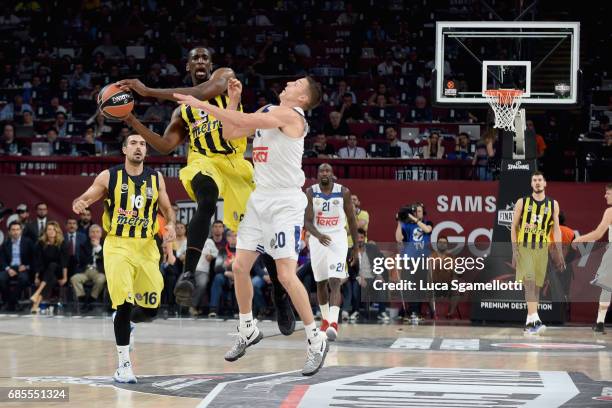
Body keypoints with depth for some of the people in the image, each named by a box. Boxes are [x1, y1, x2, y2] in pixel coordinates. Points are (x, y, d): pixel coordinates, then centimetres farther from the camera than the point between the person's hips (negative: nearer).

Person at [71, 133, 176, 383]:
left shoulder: (155, 179, 6)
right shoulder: (109, 176, -1)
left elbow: (167, 209, 15)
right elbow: (86, 198, 0)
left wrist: (170, 224, -7)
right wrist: (79, 204, -25)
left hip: (146, 247, 3)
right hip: (118, 246, -3)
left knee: (150, 309, 4)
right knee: (124, 305, -14)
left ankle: (123, 320, 39)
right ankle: (123, 365, -5)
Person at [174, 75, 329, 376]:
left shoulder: (291, 115, -14)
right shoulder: (266, 112, 14)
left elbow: (244, 121, -24)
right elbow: (231, 133, 17)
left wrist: (202, 105, -22)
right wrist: (234, 99, 8)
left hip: (285, 202, -8)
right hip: (260, 198, 8)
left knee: (286, 274, -12)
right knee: (240, 266, 7)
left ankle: (316, 341, -2)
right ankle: (248, 330, 24)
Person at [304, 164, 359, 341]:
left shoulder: (344, 192, -4)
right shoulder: (310, 193, -4)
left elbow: (351, 220, 5)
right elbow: (307, 221, -10)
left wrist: (356, 245, 6)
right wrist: (318, 235, -28)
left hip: (338, 239, -2)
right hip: (318, 239, 2)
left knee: (335, 282, -15)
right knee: (321, 283, 13)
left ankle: (333, 323, -25)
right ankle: (325, 320, 30)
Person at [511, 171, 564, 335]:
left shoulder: (553, 204, 7)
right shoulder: (522, 202, 1)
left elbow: (556, 229, 7)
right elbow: (514, 227, 2)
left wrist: (559, 253, 0)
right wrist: (514, 251, -7)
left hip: (541, 249, 3)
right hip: (524, 247, -3)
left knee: (536, 285, 5)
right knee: (529, 282, -17)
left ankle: (529, 323, 13)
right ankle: (535, 319, -29)